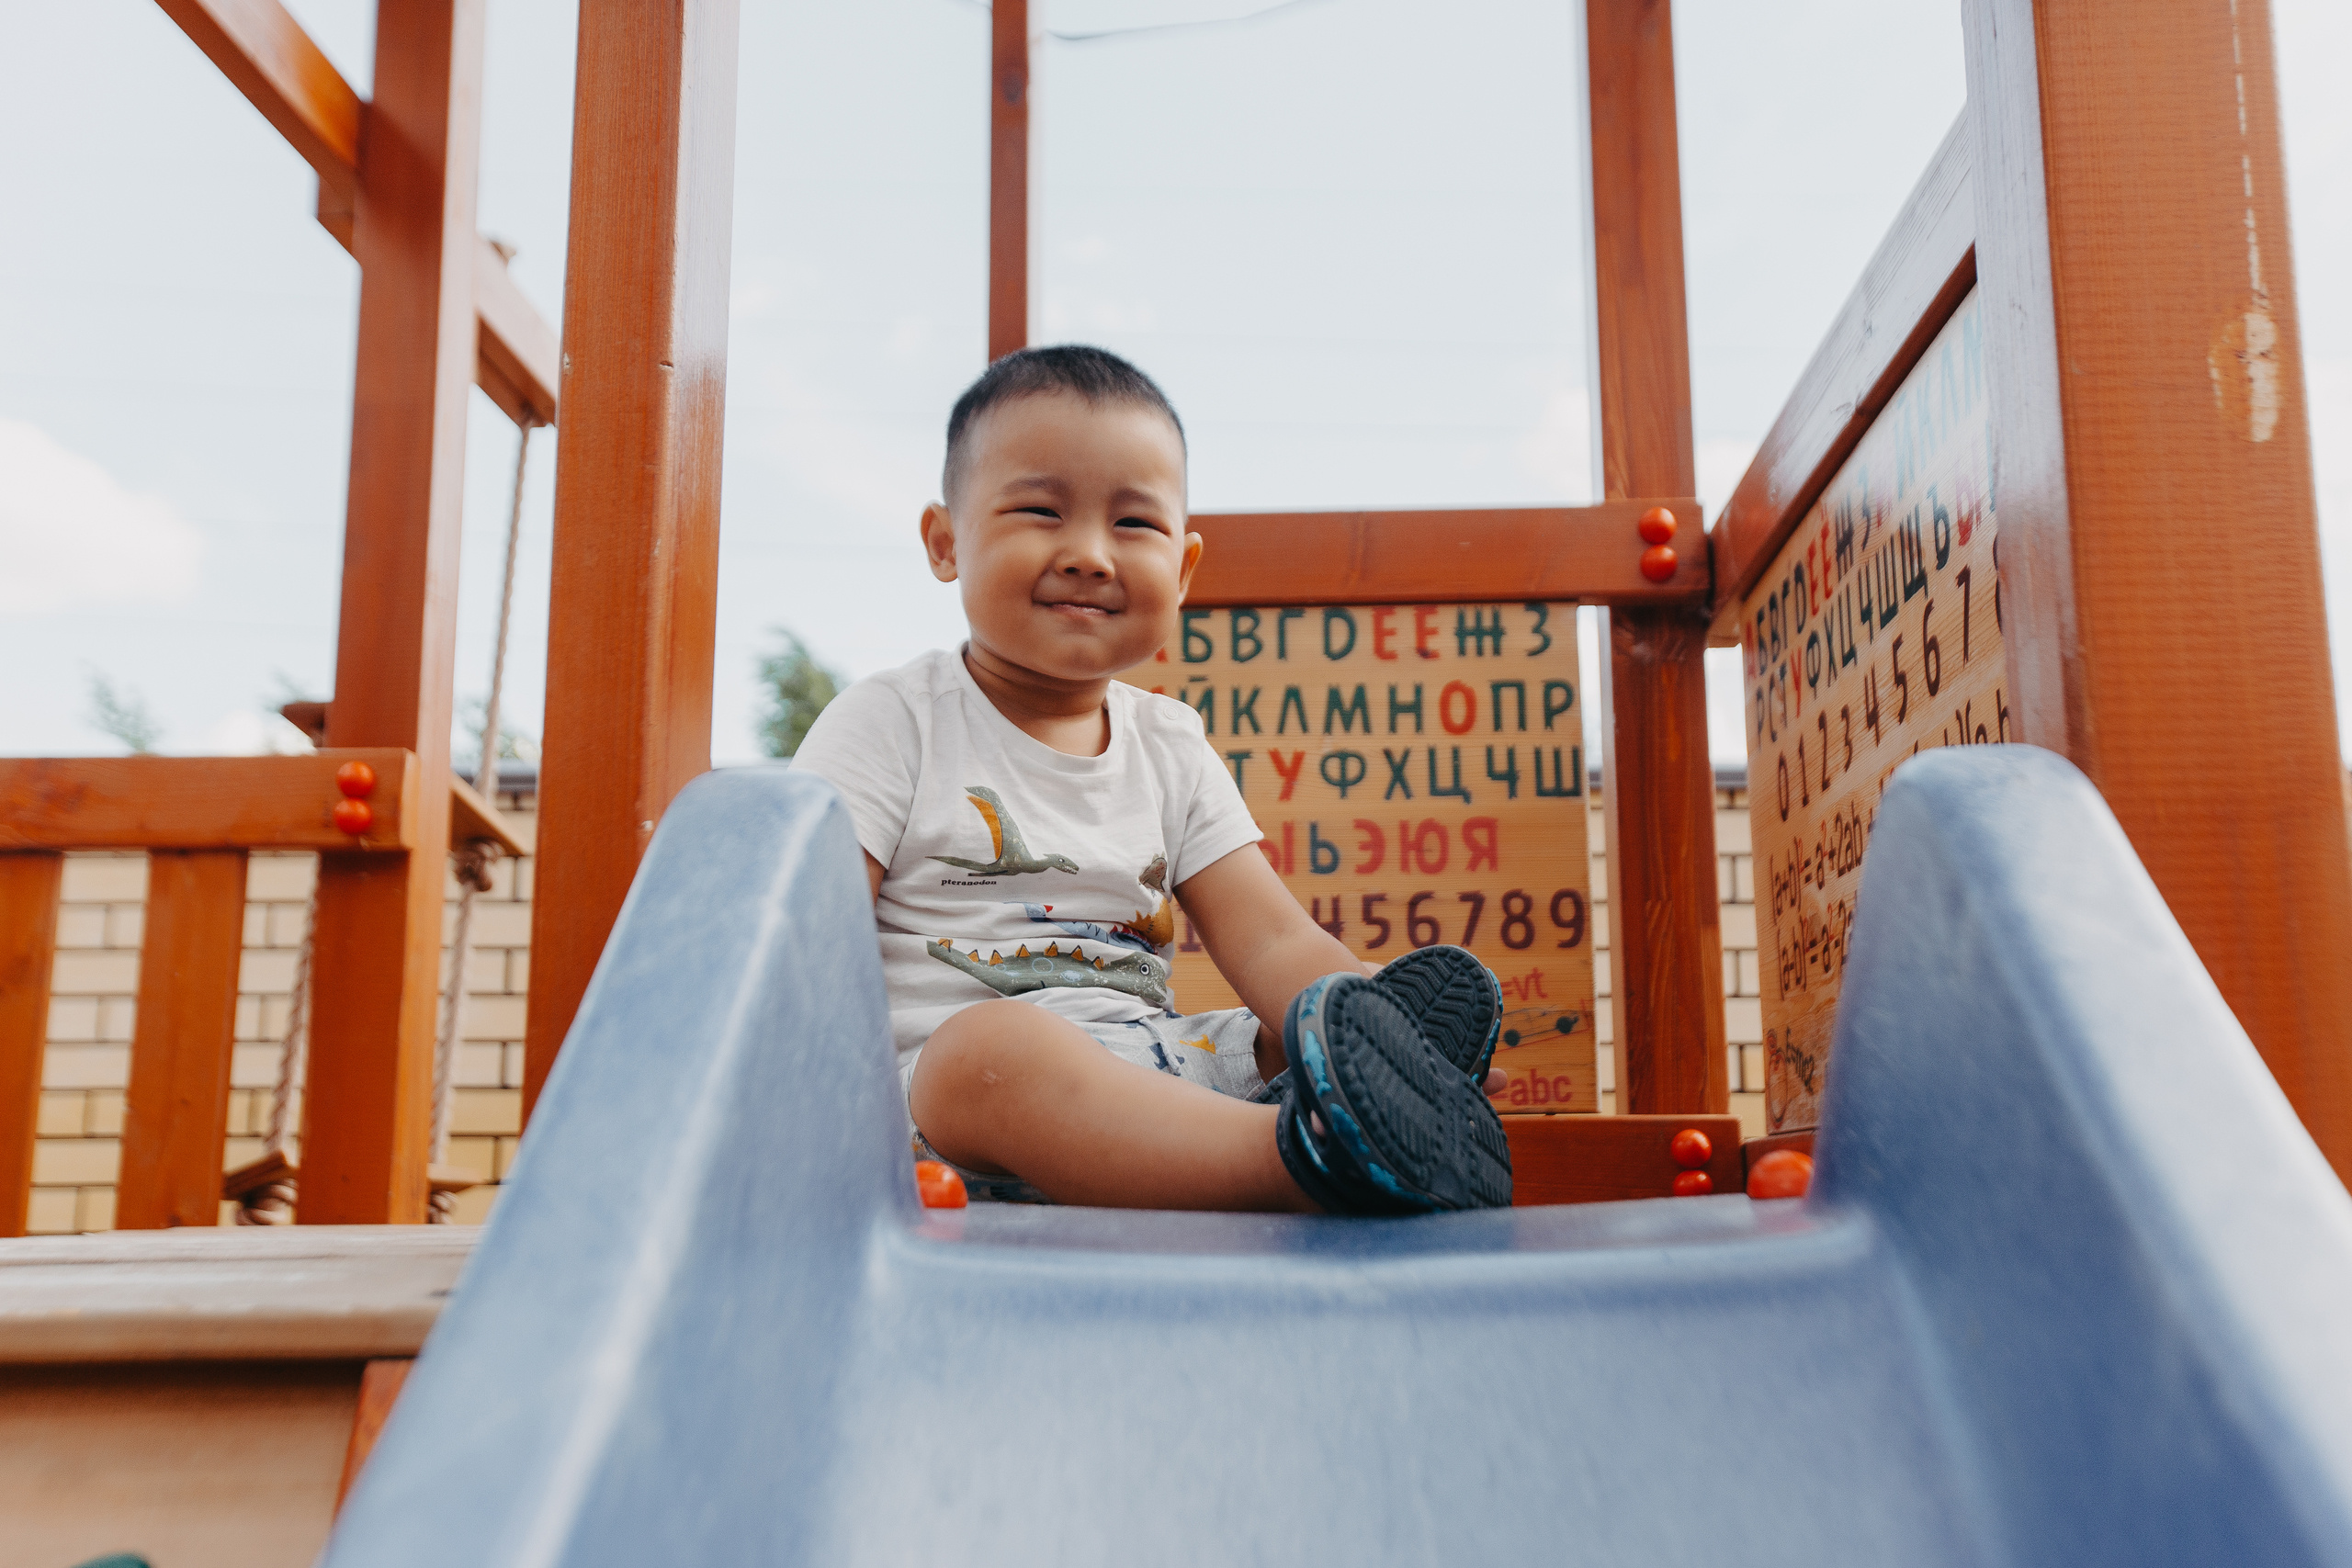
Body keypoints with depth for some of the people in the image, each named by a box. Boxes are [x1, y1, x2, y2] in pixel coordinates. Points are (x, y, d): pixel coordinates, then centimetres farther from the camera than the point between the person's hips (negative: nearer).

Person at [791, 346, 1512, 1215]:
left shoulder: (1172, 747, 16)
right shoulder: (891, 721, 2)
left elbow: (1275, 946, 6)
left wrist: (1380, 1040, -15)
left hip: (1155, 1071, 6)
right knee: (991, 1046, -37)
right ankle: (1304, 1154, -48)